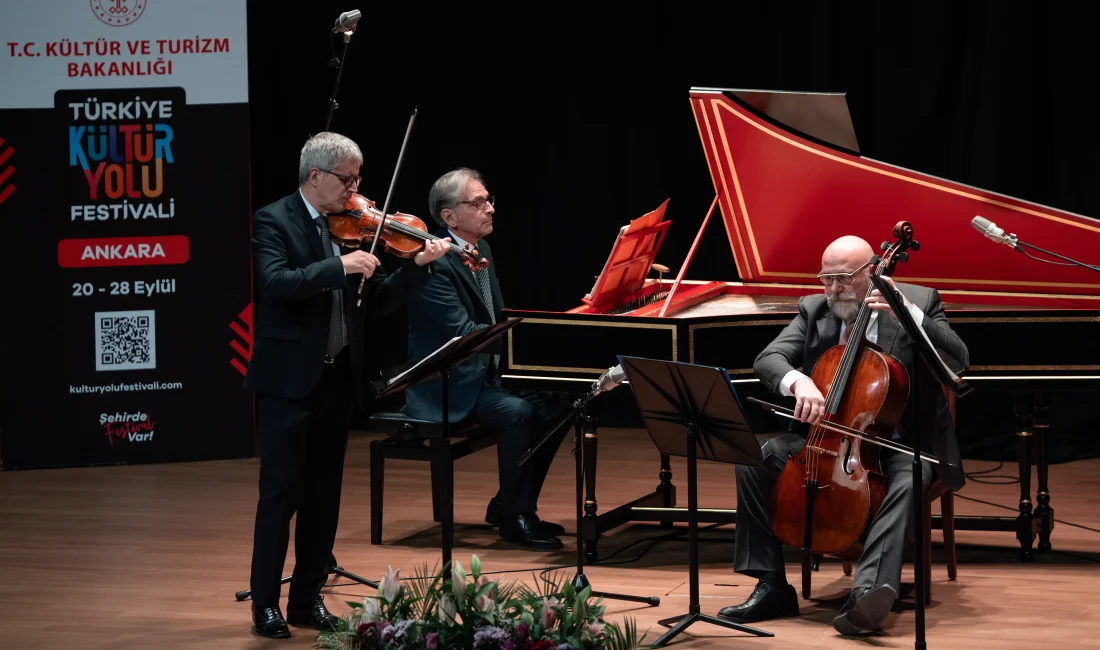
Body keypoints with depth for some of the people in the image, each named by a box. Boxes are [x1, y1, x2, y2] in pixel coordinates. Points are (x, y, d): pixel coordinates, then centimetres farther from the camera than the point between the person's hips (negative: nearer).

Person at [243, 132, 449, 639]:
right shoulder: (274, 221, -7)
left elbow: (376, 303, 8)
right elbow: (275, 283, -23)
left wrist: (419, 266, -4)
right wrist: (339, 266, -29)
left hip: (337, 379, 6)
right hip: (289, 379, -6)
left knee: (324, 496, 10)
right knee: (281, 492, -3)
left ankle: (307, 598, 19)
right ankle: (265, 603, 5)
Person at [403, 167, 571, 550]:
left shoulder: (481, 250, 11)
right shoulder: (434, 263, -19)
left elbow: (499, 321, 18)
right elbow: (464, 333, -26)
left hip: (484, 372, 10)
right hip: (445, 387, -9)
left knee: (554, 405, -4)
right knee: (518, 412, -29)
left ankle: (507, 506, 5)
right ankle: (515, 518, -14)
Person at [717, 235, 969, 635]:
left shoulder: (919, 302, -3)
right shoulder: (813, 311, 5)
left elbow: (959, 360, -15)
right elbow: (767, 360, -8)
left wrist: (908, 312, -26)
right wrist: (797, 381, -31)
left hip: (895, 443, -3)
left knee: (906, 481, -37)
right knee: (754, 459, -20)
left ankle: (869, 591, -53)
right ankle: (772, 586, -16)